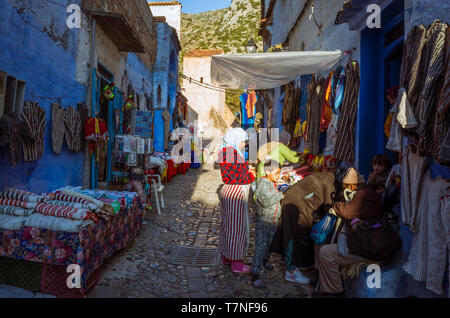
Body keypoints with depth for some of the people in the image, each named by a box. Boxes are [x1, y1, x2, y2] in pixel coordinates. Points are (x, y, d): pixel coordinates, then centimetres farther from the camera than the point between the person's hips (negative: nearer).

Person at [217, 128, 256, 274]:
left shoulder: (230, 152, 12)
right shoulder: (231, 153, -20)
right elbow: (238, 177, -21)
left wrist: (247, 171, 6)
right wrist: (251, 175, -6)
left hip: (229, 192, 11)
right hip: (235, 195, -11)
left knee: (229, 225, 18)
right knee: (236, 226, -1)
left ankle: (226, 256, 33)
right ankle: (236, 263, 10)